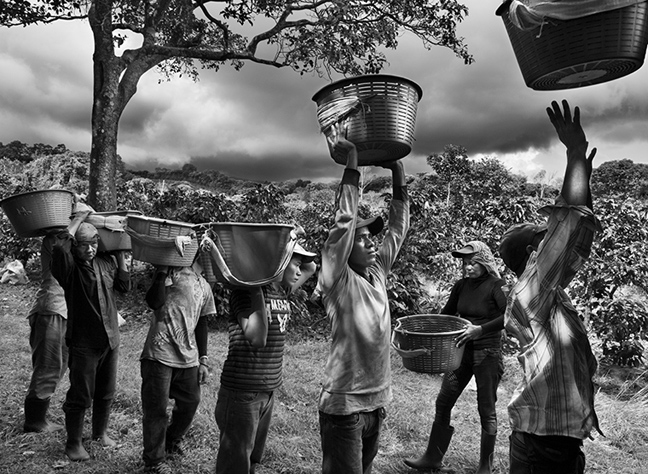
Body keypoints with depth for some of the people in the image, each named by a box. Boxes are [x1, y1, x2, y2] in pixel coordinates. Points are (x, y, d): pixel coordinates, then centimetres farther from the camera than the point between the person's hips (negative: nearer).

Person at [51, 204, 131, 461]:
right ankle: (73, 443, 25)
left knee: (106, 392, 18)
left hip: (110, 340, 5)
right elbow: (60, 247, -35)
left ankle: (100, 431, 40)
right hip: (83, 344, -5)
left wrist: (120, 254, 4)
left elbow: (124, 285, 9)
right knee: (80, 396, 6)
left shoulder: (105, 262, 4)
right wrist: (78, 217, -25)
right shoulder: (69, 268, -14)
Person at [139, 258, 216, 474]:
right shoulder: (171, 272, -5)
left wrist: (203, 360, 13)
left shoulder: (204, 286, 12)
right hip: (160, 354, -6)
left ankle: (171, 441, 41)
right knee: (156, 409, 2)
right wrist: (163, 270, -20)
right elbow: (154, 302, -21)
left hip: (189, 358, 6)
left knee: (190, 403, 14)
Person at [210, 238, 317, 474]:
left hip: (269, 391, 7)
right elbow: (257, 338, -28)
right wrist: (256, 291, -26)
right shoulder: (245, 292, -16)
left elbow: (311, 267, 18)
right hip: (241, 393, -7)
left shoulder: (282, 291, 6)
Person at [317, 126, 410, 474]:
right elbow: (343, 223, -24)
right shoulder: (338, 282, -13)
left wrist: (397, 171, 5)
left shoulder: (378, 273, 5)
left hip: (377, 402, 7)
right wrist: (350, 165, -23)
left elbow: (398, 227, 9)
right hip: (344, 406, -7)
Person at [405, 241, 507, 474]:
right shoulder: (461, 286, 3)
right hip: (461, 350, 6)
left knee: (486, 409, 7)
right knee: (443, 402, 8)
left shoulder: (496, 286, -13)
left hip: (487, 353, -6)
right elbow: (447, 314, 15)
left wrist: (480, 329, -34)